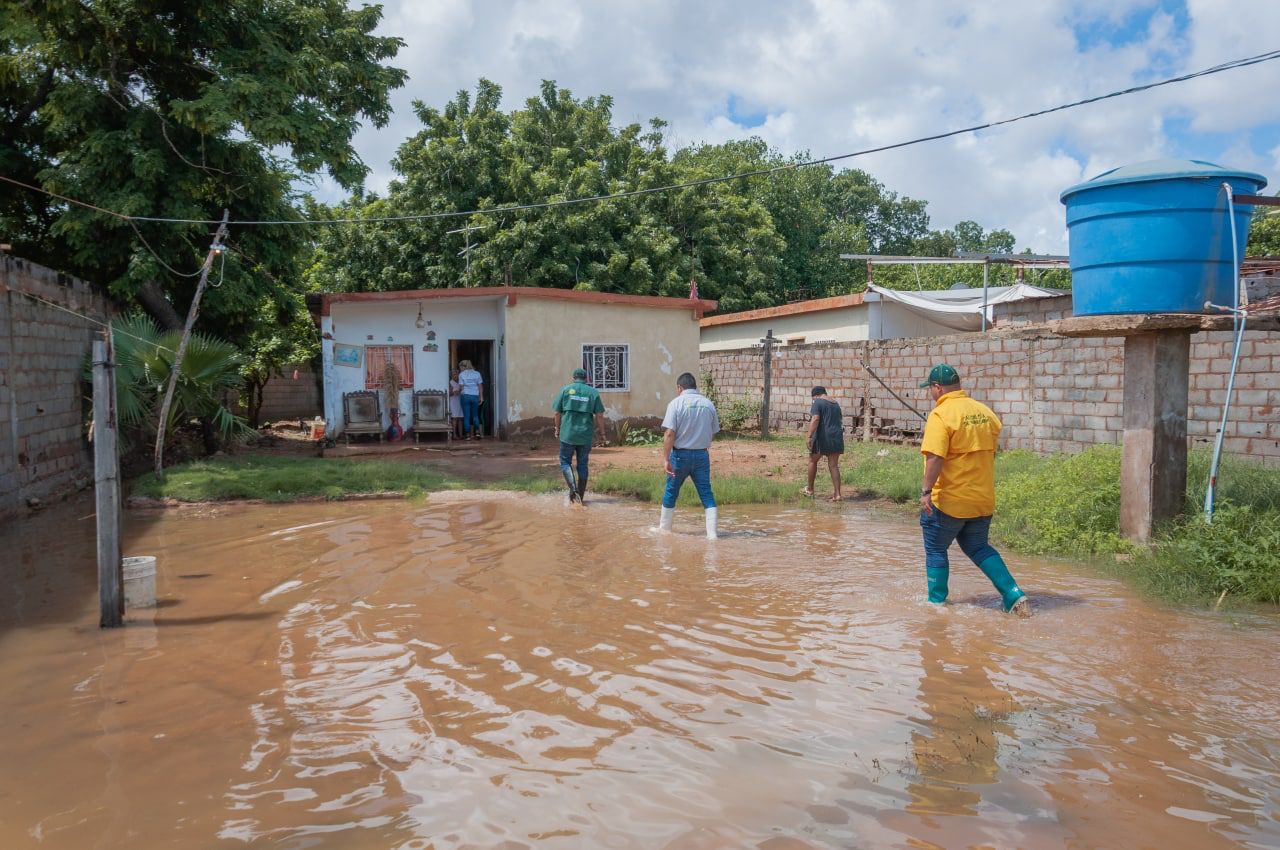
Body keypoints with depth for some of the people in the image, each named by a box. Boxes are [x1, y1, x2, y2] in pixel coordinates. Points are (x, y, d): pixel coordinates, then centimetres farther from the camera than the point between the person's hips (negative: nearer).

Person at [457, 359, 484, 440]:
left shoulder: (461, 374, 1)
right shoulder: (477, 374, 7)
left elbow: (461, 387, -1)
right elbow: (480, 386, 5)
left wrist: (460, 396, 11)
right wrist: (481, 397, 10)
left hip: (465, 396, -2)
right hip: (475, 396, 2)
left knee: (466, 416, 2)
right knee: (475, 415, 13)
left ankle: (467, 434, 0)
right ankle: (477, 432, 1)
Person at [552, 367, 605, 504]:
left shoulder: (565, 389, 2)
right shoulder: (593, 392, 3)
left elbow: (557, 412, 2)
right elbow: (599, 416, -1)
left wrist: (558, 428, 15)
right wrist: (602, 432, 10)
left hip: (568, 433, -1)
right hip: (586, 436, 1)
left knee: (565, 462, 10)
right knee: (583, 464, 11)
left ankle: (573, 488, -12)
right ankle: (581, 497, 15)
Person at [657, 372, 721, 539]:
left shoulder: (676, 403, -9)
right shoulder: (708, 404, 2)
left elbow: (670, 433, -16)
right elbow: (713, 432, 7)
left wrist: (666, 459, -16)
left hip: (681, 454, -2)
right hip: (702, 455, 2)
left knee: (671, 492, 14)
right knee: (707, 494, 6)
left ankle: (664, 528, 28)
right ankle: (712, 533, 0)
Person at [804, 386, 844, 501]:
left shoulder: (818, 403, -6)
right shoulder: (836, 404, 17)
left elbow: (815, 419, -19)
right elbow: (840, 422, 21)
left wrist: (810, 437, -21)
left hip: (822, 437, -6)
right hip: (836, 438, 6)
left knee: (812, 461, 13)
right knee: (834, 466, 6)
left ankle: (810, 489, 22)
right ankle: (837, 494, 0)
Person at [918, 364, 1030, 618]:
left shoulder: (940, 415, -16)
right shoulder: (985, 412, 6)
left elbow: (935, 457, -25)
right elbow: (991, 451, 16)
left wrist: (926, 491, -23)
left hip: (948, 501, -7)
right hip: (983, 499, 7)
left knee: (935, 551, 11)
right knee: (978, 548, 21)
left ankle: (936, 601, 18)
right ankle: (1014, 596, 11)